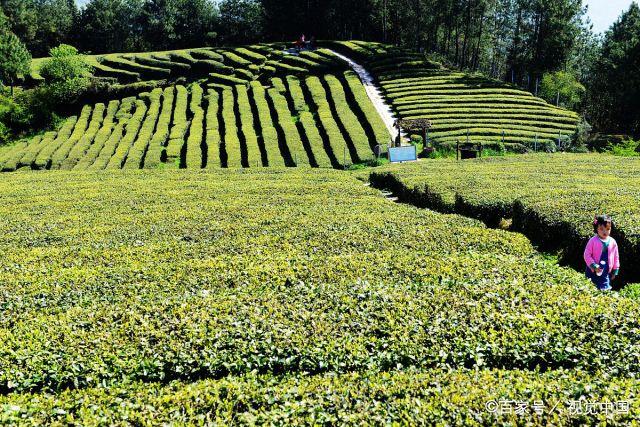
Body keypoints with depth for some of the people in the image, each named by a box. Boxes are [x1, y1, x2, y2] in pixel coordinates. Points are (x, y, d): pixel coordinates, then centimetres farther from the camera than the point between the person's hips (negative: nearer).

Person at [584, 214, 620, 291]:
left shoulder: (612, 242, 1)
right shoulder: (593, 241, -10)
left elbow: (616, 257, 9)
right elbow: (587, 255, -9)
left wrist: (615, 271, 10)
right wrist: (594, 266, -18)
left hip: (606, 272, 2)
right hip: (593, 272, -2)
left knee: (605, 289, 0)